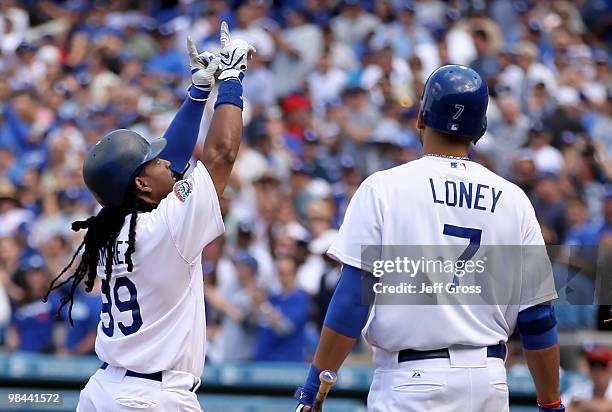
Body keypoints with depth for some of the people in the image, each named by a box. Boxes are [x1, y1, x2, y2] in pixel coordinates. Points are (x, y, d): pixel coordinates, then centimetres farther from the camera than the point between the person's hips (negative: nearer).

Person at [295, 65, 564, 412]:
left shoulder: (383, 189, -3)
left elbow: (353, 296, -9)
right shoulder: (513, 200, 7)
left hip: (412, 382, -4)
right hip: (490, 381, 4)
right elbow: (538, 318, 7)